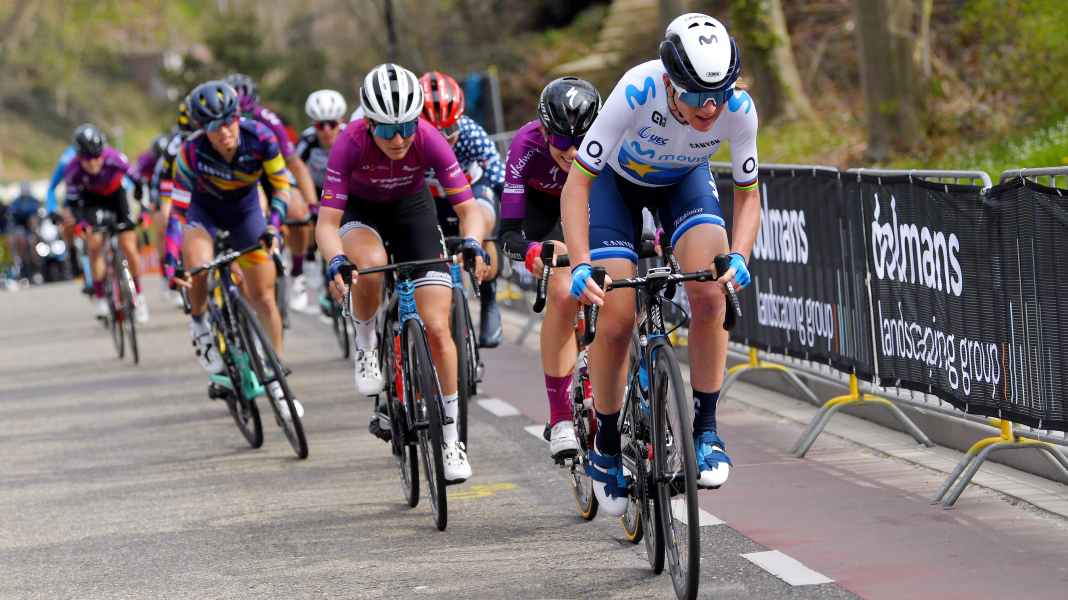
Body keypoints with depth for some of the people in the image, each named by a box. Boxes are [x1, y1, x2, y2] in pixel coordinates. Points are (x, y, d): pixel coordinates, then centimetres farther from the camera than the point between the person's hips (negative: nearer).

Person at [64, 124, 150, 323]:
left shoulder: (115, 159, -35)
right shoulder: (73, 170, -31)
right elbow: (73, 202, -21)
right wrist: (84, 223, -37)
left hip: (116, 195, 0)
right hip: (92, 200, 0)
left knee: (129, 248, -7)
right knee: (94, 245, -17)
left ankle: (138, 295, 13)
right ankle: (100, 297, -5)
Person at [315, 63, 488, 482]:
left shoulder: (429, 141, -29)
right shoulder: (350, 144, -32)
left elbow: (468, 208, -26)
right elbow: (327, 223, -32)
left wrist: (472, 244, -47)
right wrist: (335, 261, -52)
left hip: (412, 211, 1)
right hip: (360, 212, -1)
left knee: (437, 328, -9)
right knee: (370, 265, -38)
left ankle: (450, 437, 4)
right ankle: (365, 341, -7)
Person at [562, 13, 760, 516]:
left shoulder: (739, 109, -31)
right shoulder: (637, 92, -39)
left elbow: (747, 195, -16)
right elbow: (578, 182, -33)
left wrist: (739, 257, -34)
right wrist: (580, 266, -44)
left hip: (684, 182, 2)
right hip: (618, 181, -2)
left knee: (711, 293, -25)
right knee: (615, 323, -12)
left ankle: (705, 430, -10)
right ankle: (606, 448, 11)